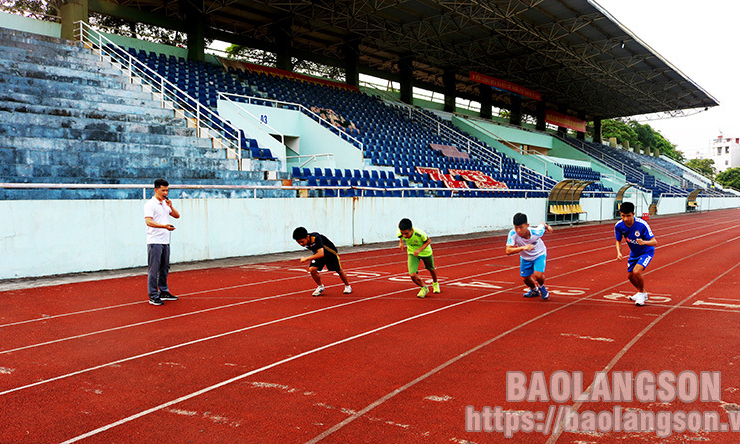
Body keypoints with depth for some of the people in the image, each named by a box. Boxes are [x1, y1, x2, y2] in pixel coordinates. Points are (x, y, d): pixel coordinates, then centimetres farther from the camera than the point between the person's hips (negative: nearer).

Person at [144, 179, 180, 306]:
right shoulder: (150, 204, -10)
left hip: (165, 241, 8)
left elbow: (177, 216, 17)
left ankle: (164, 292, 24)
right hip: (154, 242, -8)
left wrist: (171, 206, 0)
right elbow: (149, 222, -21)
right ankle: (153, 296, 0)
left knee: (164, 268, 13)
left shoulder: (165, 204, 15)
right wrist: (164, 226, -35)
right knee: (154, 270, -5)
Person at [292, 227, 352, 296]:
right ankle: (320, 287, 6)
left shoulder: (316, 238, -41)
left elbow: (321, 254, -50)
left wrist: (307, 258, -48)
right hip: (318, 253, 5)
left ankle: (347, 286, 36)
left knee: (339, 271, 9)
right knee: (312, 269, -17)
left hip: (331, 253, -5)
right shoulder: (305, 242, -18)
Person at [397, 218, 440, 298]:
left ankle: (435, 283, 59)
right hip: (412, 252, 2)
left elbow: (428, 241, -20)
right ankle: (424, 288, 14)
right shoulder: (400, 233, -30)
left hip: (425, 252, -1)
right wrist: (401, 243, -20)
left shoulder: (419, 234, -40)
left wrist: (419, 250, -33)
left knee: (431, 269, 24)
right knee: (412, 275, -17)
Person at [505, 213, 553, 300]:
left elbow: (542, 224, -14)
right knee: (525, 278, 9)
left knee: (538, 275, -22)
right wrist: (523, 248, -56)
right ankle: (534, 290, 45)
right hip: (525, 257, 3)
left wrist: (547, 227, 7)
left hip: (539, 254, -2)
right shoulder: (513, 234, -36)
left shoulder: (536, 232, -36)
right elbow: (508, 251, -44)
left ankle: (541, 287, 15)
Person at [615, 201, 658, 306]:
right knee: (630, 275, 12)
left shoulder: (642, 225, -33)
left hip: (646, 251, -6)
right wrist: (619, 252, -20)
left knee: (636, 271, -25)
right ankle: (640, 292, 43)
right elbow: (618, 241, -2)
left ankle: (642, 294, 2)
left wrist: (644, 242, -52)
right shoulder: (618, 226, -20)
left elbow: (654, 242, -31)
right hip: (634, 253, 6)